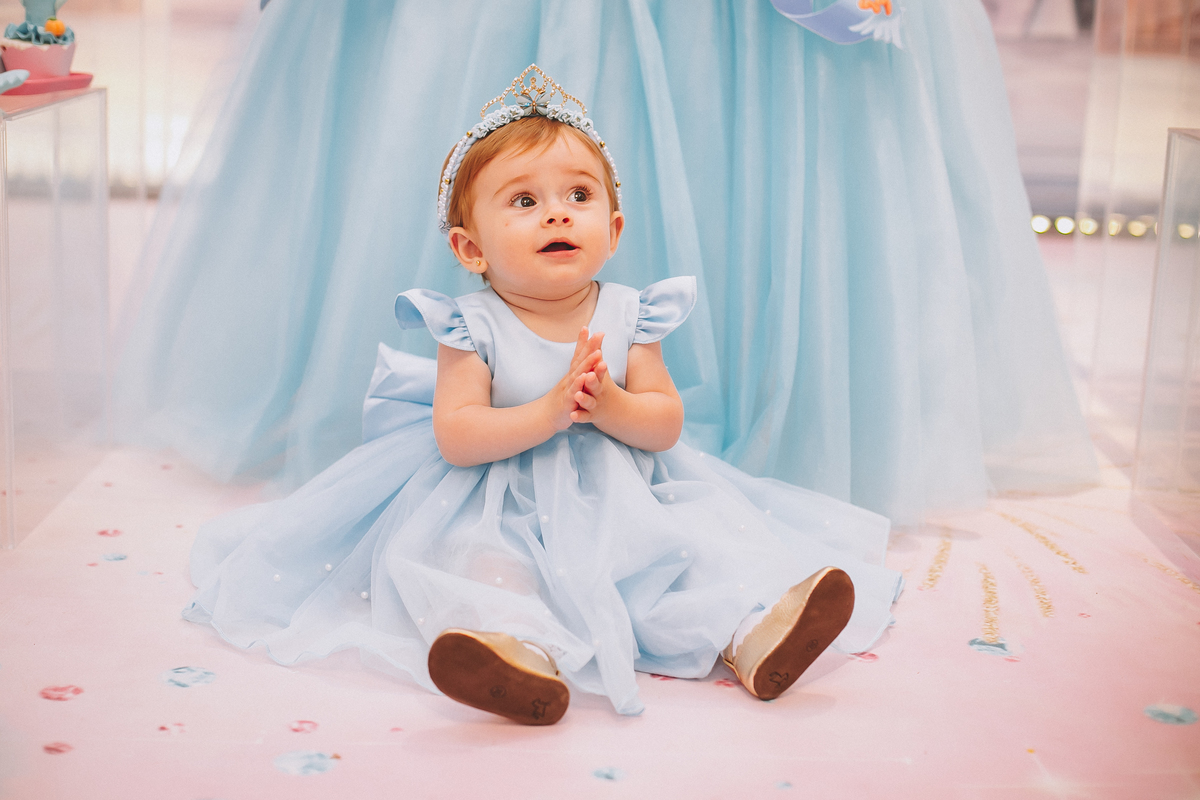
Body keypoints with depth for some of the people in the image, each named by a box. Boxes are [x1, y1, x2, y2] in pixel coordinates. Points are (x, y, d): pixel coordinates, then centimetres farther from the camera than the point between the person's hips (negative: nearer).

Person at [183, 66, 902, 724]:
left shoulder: (628, 315, -1)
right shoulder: (472, 326, -8)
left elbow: (666, 423, -3)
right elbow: (455, 436, -18)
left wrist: (610, 406, -26)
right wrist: (549, 411, -30)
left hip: (621, 498, 4)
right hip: (504, 512, -3)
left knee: (706, 536, -18)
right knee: (473, 560, -32)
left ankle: (750, 634, -30)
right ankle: (520, 648, -55)